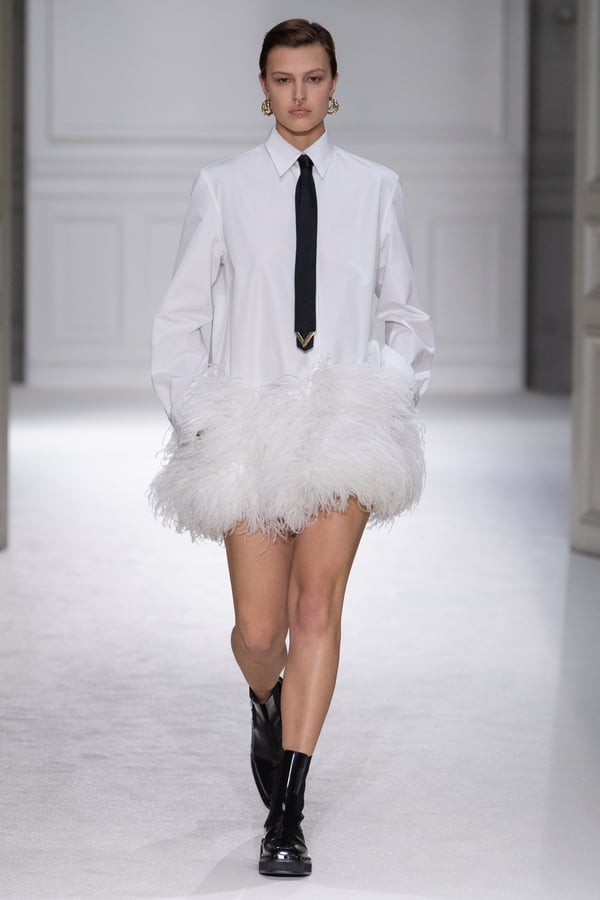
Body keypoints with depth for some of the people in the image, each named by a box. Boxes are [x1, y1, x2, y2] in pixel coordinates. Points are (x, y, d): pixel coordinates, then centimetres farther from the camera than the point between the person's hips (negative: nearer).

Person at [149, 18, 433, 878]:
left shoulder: (375, 187, 8)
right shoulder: (222, 187, 5)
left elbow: (404, 313, 16)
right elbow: (182, 317, 8)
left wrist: (390, 393, 0)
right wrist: (198, 417, -3)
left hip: (345, 424, 0)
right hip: (251, 424, 0)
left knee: (318, 604, -12)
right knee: (260, 630, 0)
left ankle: (287, 814, -6)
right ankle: (269, 703, 38)